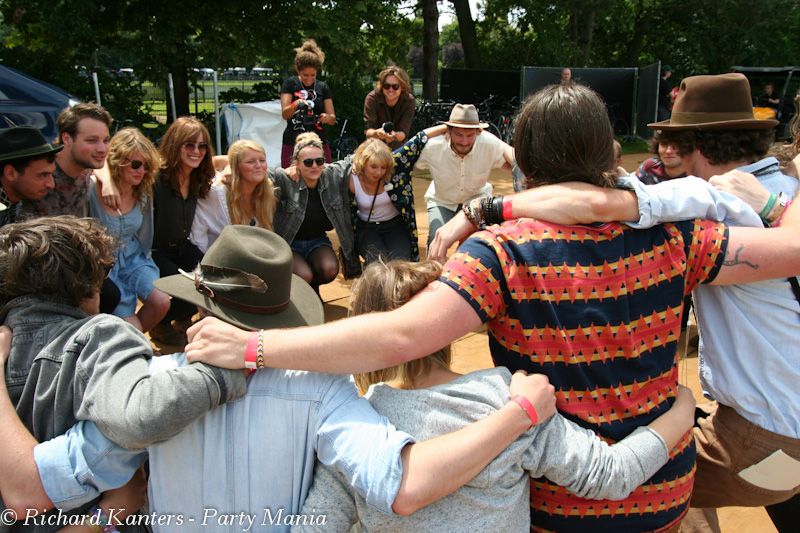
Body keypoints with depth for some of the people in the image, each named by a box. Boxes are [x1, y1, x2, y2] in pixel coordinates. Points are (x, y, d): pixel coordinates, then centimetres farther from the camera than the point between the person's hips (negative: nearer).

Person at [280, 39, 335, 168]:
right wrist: (295, 105, -28)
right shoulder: (290, 84, 6)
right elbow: (284, 114, -6)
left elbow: (333, 119, 8)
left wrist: (327, 117, -17)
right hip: (292, 144, -1)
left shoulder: (323, 87, 11)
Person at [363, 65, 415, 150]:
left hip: (398, 147, 1)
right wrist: (376, 133, -48)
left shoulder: (409, 101, -17)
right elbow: (368, 130, -24)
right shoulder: (372, 98, -19)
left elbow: (404, 131, -21)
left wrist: (394, 136, -45)